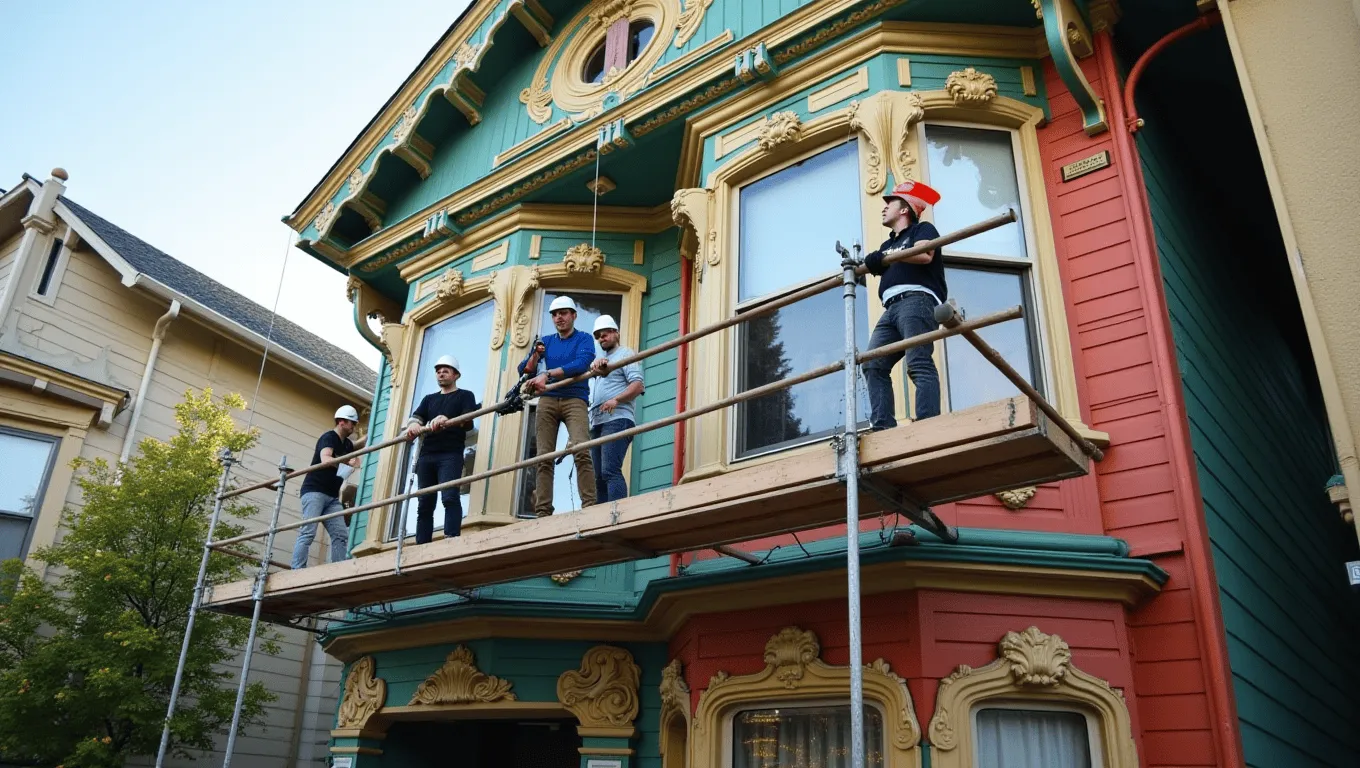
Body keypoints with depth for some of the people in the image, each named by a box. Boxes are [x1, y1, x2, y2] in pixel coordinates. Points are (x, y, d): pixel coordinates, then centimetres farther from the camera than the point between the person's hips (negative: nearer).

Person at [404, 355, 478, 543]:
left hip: (451, 454, -5)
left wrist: (446, 420, -26)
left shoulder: (465, 396, 11)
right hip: (427, 455, 5)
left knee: (450, 497, -20)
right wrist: (413, 424, -17)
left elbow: (468, 422, -6)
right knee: (424, 503, 1)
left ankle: (451, 540, -29)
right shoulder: (429, 399, 26)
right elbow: (414, 417, 9)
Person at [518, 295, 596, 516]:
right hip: (547, 400, 4)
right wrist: (535, 355, -6)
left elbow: (581, 364, -13)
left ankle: (589, 507, -25)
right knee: (544, 457, -6)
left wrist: (547, 374, -19)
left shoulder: (583, 339, 8)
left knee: (581, 451, -21)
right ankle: (542, 512, -8)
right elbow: (524, 372, 14)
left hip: (574, 400, -4)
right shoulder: (546, 342, 19)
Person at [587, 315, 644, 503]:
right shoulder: (601, 360, 29)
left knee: (610, 471, -20)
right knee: (598, 476, 3)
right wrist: (595, 365, -18)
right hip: (596, 423, 8)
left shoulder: (624, 354, 7)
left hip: (616, 420, -8)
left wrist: (616, 399, -23)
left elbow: (637, 385, -7)